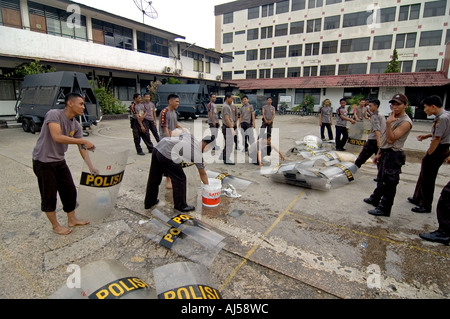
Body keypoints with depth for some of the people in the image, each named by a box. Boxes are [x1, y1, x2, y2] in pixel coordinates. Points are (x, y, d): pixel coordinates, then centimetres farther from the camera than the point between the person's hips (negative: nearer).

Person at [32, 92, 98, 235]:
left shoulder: (76, 125, 2)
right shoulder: (53, 114, -19)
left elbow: (82, 148, 1)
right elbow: (57, 137, -32)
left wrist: (91, 167, -7)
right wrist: (83, 141, -29)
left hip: (60, 161, 7)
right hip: (43, 162, -7)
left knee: (70, 191, 12)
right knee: (49, 196, 4)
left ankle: (72, 220, 29)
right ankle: (55, 226, 21)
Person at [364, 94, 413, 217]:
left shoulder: (406, 122, -16)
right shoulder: (393, 118, 14)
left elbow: (391, 139, -23)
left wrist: (388, 123, -28)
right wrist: (379, 153, 18)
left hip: (393, 155, -9)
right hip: (385, 153, 9)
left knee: (389, 184, -1)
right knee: (381, 179, 23)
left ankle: (384, 209, 10)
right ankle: (375, 199, 40)